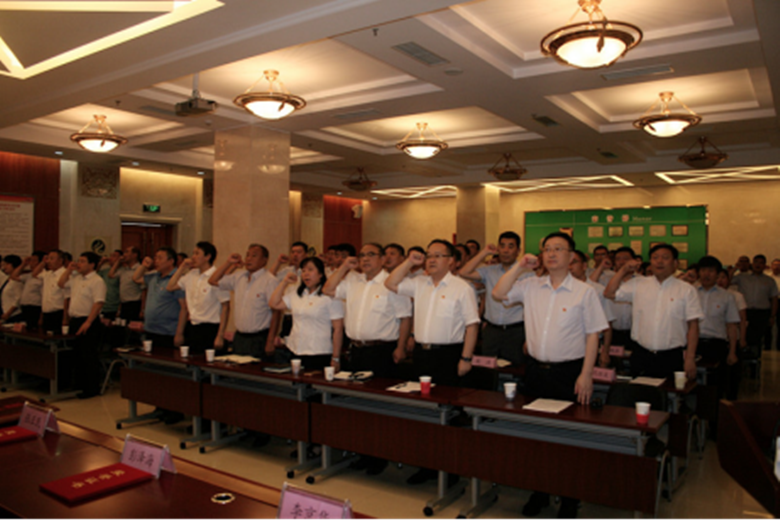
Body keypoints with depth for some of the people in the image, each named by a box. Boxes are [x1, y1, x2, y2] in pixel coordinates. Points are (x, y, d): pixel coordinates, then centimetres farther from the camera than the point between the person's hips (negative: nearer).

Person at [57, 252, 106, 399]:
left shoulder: (97, 281, -13)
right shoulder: (76, 277, 14)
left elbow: (98, 303, -20)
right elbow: (61, 283, 24)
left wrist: (88, 322, -24)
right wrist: (69, 269, 12)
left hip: (88, 322, -9)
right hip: (75, 320, 9)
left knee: (89, 356, -4)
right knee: (77, 355, 15)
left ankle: (92, 388, 4)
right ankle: (79, 385, 26)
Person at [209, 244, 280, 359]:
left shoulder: (271, 281, -12)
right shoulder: (239, 277, 10)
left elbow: (276, 312, -15)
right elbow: (213, 281, 17)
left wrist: (270, 342, -17)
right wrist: (229, 263, 6)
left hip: (259, 340, -7)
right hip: (239, 337, 7)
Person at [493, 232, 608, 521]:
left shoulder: (584, 292, -5)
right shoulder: (531, 286, 5)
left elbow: (592, 335, -5)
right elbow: (499, 293, 1)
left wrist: (586, 375, -11)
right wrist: (519, 267, -5)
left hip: (568, 372, -3)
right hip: (536, 370, 4)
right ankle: (539, 492, 30)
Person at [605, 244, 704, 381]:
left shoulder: (687, 290, 3)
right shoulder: (638, 284, 9)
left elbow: (693, 326, 0)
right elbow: (609, 294, 6)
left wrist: (690, 358, -5)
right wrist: (623, 271, 1)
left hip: (672, 358, -1)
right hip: (641, 355, 2)